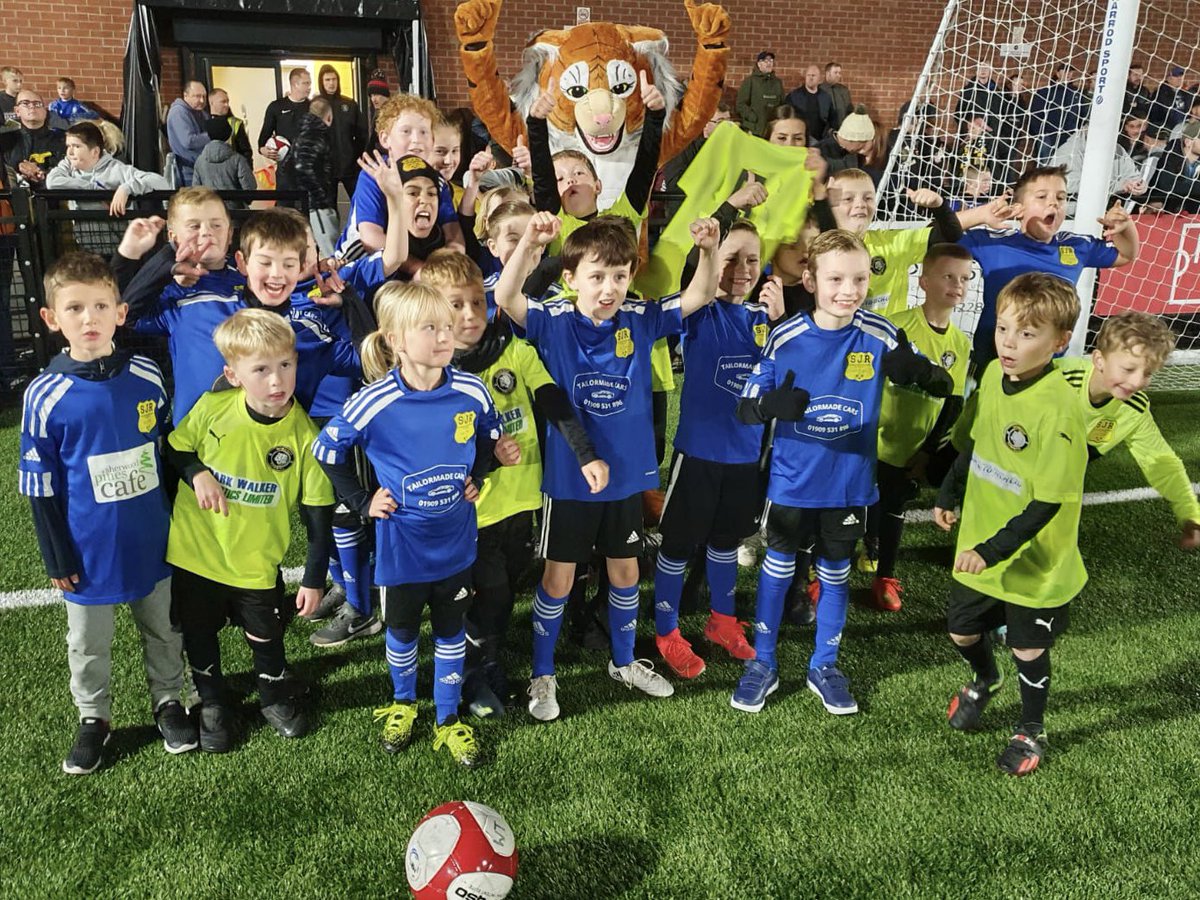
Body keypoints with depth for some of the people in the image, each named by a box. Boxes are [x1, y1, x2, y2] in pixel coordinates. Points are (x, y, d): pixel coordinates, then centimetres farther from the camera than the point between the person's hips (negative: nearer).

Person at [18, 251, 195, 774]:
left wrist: (178, 523, 8)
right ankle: (93, 718, 38)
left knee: (162, 629, 19)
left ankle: (168, 702, 40)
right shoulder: (46, 396, -14)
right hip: (89, 551, -2)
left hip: (153, 544, 2)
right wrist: (57, 558, -5)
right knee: (88, 643, 17)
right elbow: (40, 486, -7)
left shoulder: (147, 378, -8)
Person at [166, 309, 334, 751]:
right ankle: (211, 704, 44)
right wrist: (197, 474, -19)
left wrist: (314, 579, -10)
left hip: (257, 563, -1)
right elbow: (175, 448, 3)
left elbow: (318, 514, -12)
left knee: (266, 638, 17)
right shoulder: (212, 407, -16)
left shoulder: (305, 435, -18)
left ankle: (276, 697, 45)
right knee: (199, 635, 19)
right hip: (194, 552, 1)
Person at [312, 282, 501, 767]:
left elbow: (490, 435, 9)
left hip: (456, 540, 2)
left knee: (450, 631, 17)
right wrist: (363, 501, -7)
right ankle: (402, 703, 47)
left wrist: (477, 477, -1)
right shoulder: (373, 402, -21)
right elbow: (326, 450, -5)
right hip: (401, 544, -2)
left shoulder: (471, 391, -14)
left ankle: (448, 721, 36)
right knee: (402, 631, 20)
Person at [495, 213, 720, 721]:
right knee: (559, 577, 8)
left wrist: (708, 249, -24)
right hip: (568, 477, -3)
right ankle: (542, 674, 27)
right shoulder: (554, 322, -12)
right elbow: (505, 299, -28)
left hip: (627, 473, 3)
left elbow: (701, 296, -4)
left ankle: (624, 661, 40)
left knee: (625, 570, 18)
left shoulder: (640, 320, -4)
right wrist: (529, 244, -44)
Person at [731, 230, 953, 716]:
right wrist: (773, 404, -35)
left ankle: (825, 665, 36)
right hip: (791, 480, -1)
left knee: (835, 572, 16)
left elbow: (942, 384, -8)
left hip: (850, 482, 1)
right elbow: (745, 407, -12)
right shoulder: (785, 338, -13)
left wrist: (919, 372, -32)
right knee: (778, 566, 12)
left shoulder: (880, 336, -11)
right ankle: (762, 663, 30)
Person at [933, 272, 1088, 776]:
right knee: (962, 630, 21)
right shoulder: (993, 374, -7)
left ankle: (1031, 732, 40)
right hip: (978, 546, 6)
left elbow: (1048, 502, -24)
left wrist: (994, 550, -26)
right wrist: (949, 495, 13)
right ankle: (984, 682, 54)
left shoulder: (1058, 407, -27)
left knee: (1028, 649, 14)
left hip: (1033, 559, -6)